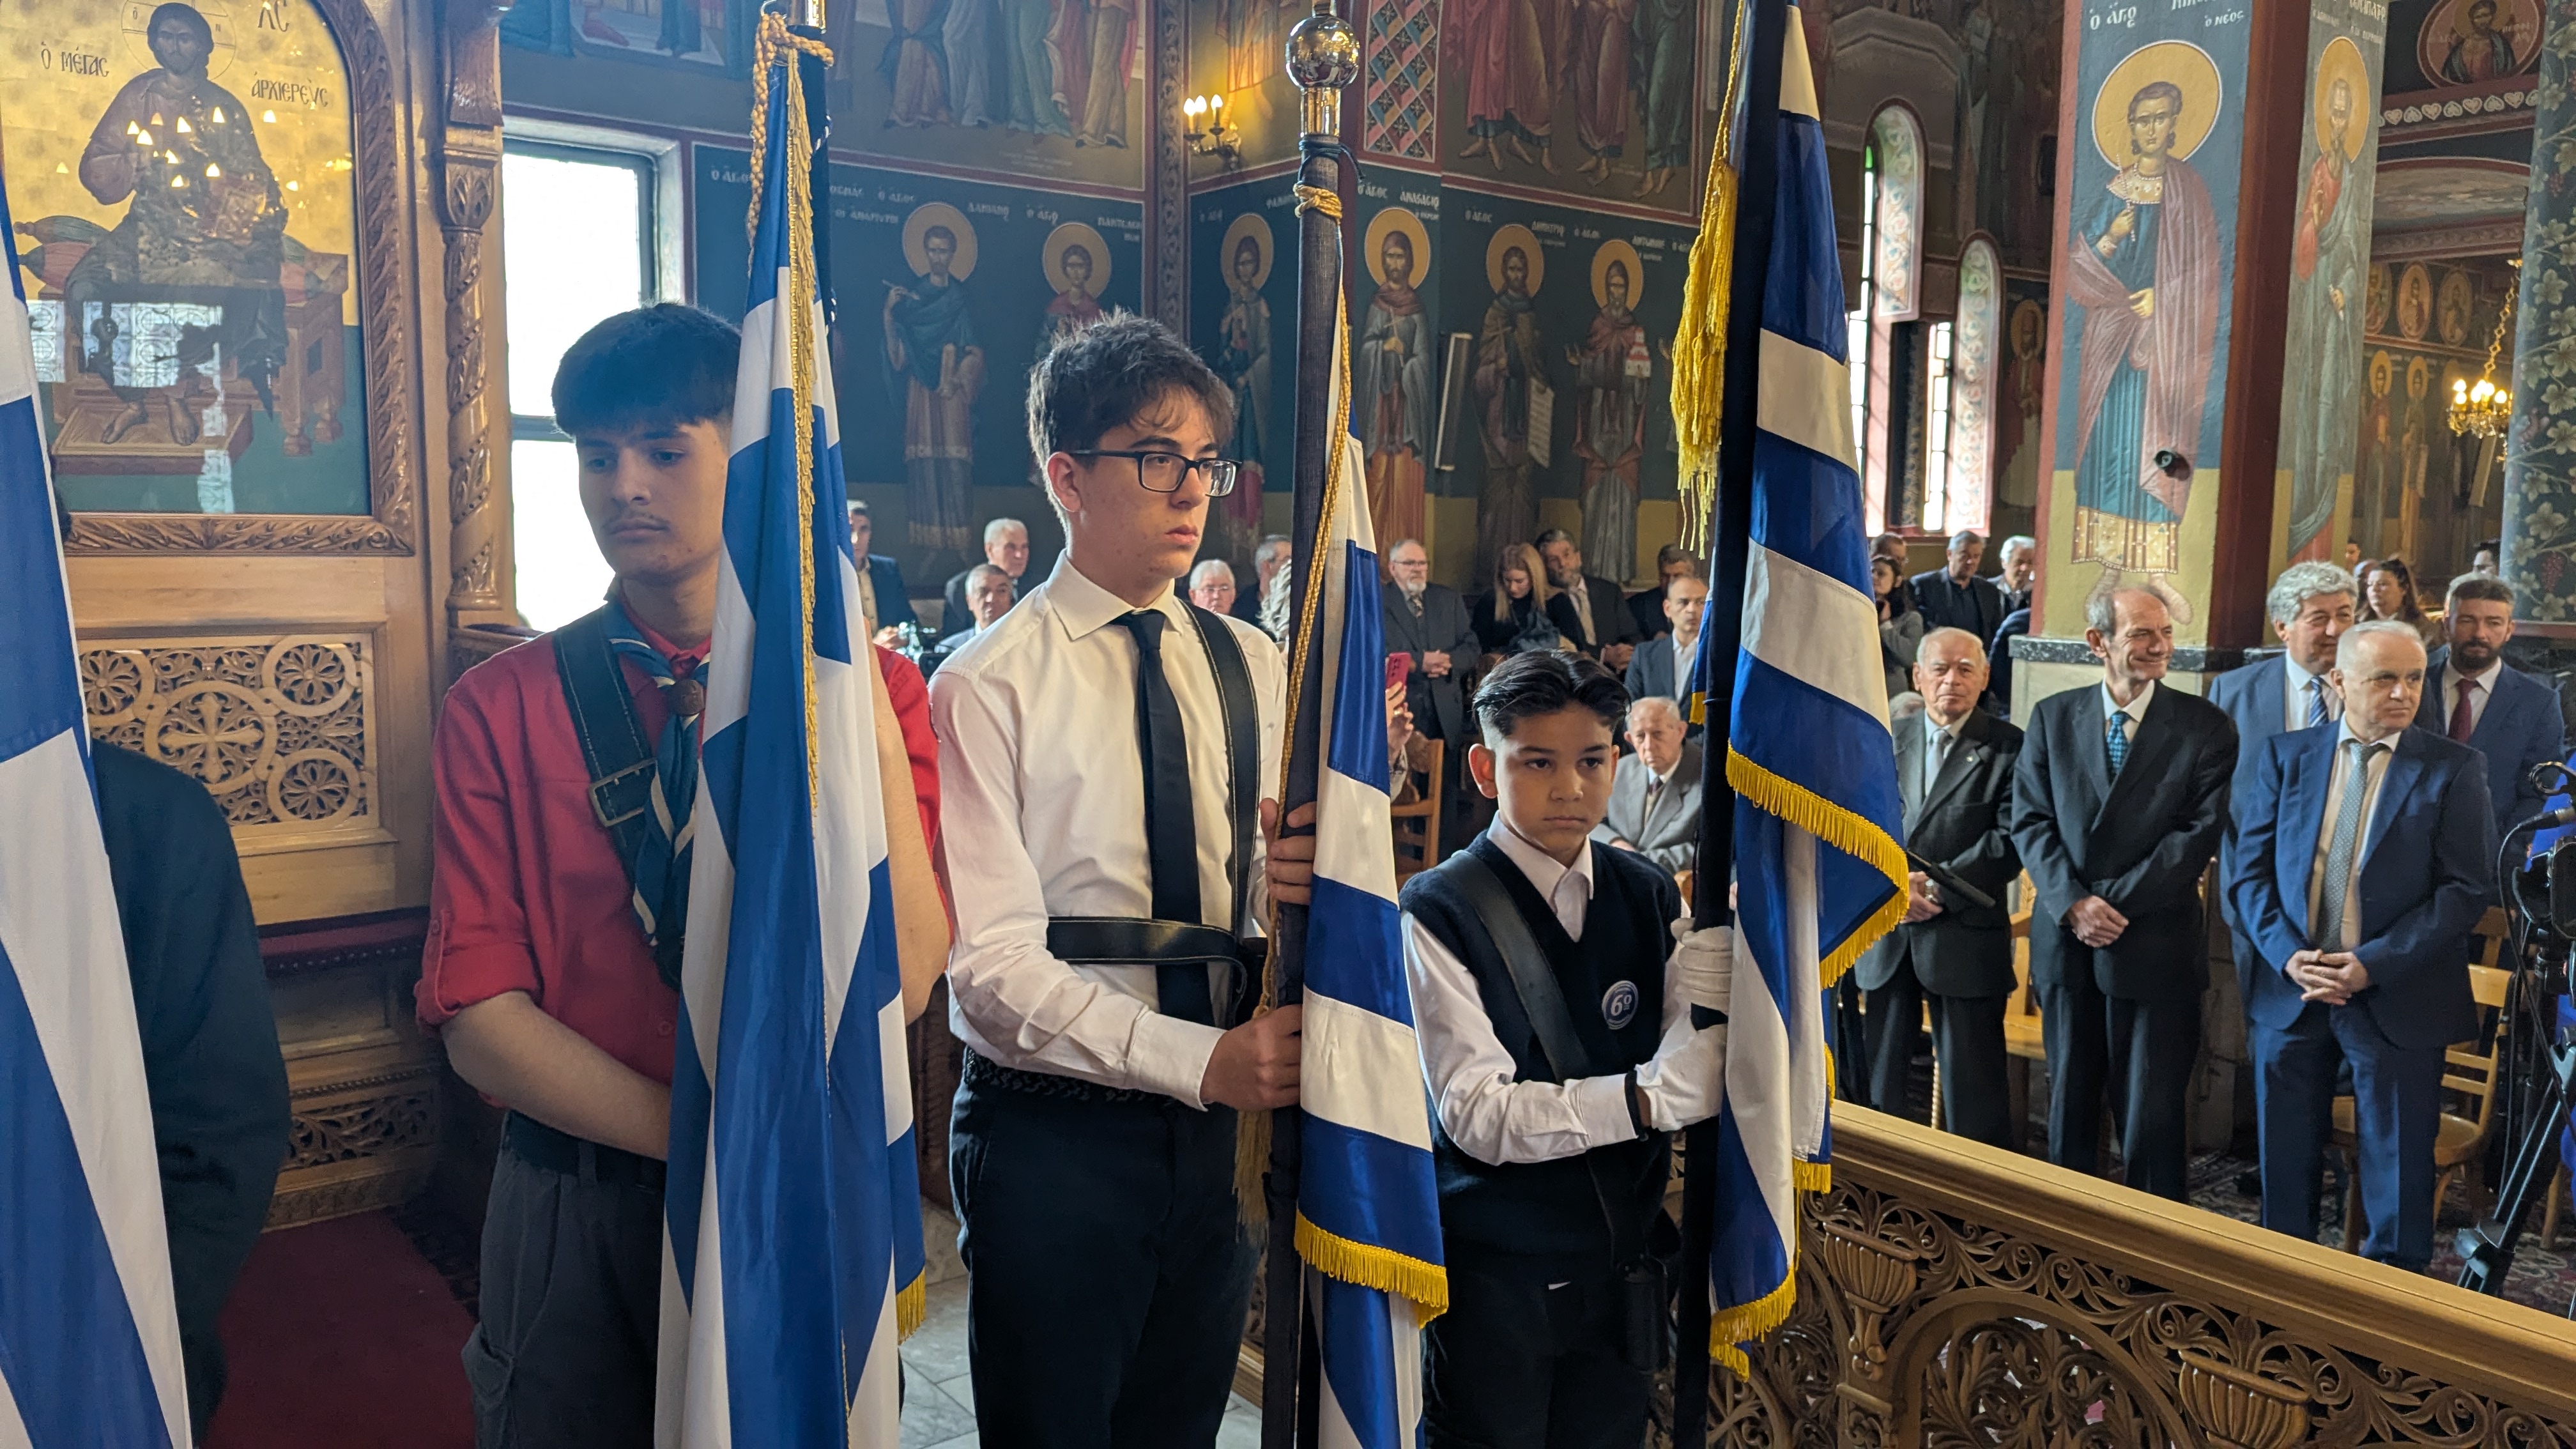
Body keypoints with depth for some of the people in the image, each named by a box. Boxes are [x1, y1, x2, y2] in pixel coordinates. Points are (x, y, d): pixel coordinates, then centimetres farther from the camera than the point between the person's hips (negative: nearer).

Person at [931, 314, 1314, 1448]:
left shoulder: (1251, 666, 7)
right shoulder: (989, 686, -11)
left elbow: (1263, 880, 9)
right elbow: (990, 961, -17)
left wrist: (1287, 877, -15)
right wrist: (1202, 1060, -25)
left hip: (1211, 1127, 5)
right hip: (1052, 1131, -5)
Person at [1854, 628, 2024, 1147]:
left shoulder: (2008, 748, -2)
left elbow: (2012, 841, -10)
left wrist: (1935, 885, -16)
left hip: (1965, 937, -4)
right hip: (1885, 935, 4)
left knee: (1971, 1087, 2)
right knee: (1880, 1080, 12)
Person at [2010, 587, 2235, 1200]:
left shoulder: (2204, 726, -3)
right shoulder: (2052, 717, 5)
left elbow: (2201, 830, -10)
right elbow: (2031, 820, 0)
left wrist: (2112, 900, -14)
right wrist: (2073, 903, -14)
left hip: (2156, 943, -3)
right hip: (2065, 941, 3)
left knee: (2153, 1110, 4)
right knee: (2070, 1098, 14)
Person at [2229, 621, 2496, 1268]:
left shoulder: (2452, 770, -3)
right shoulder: (2285, 755, 4)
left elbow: (2468, 888, -8)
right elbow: (2250, 868, 2)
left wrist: (2374, 964, -17)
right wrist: (2288, 954, -13)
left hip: (2398, 997, -2)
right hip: (2289, 990, 2)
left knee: (2397, 1163, 9)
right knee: (2285, 1158, 13)